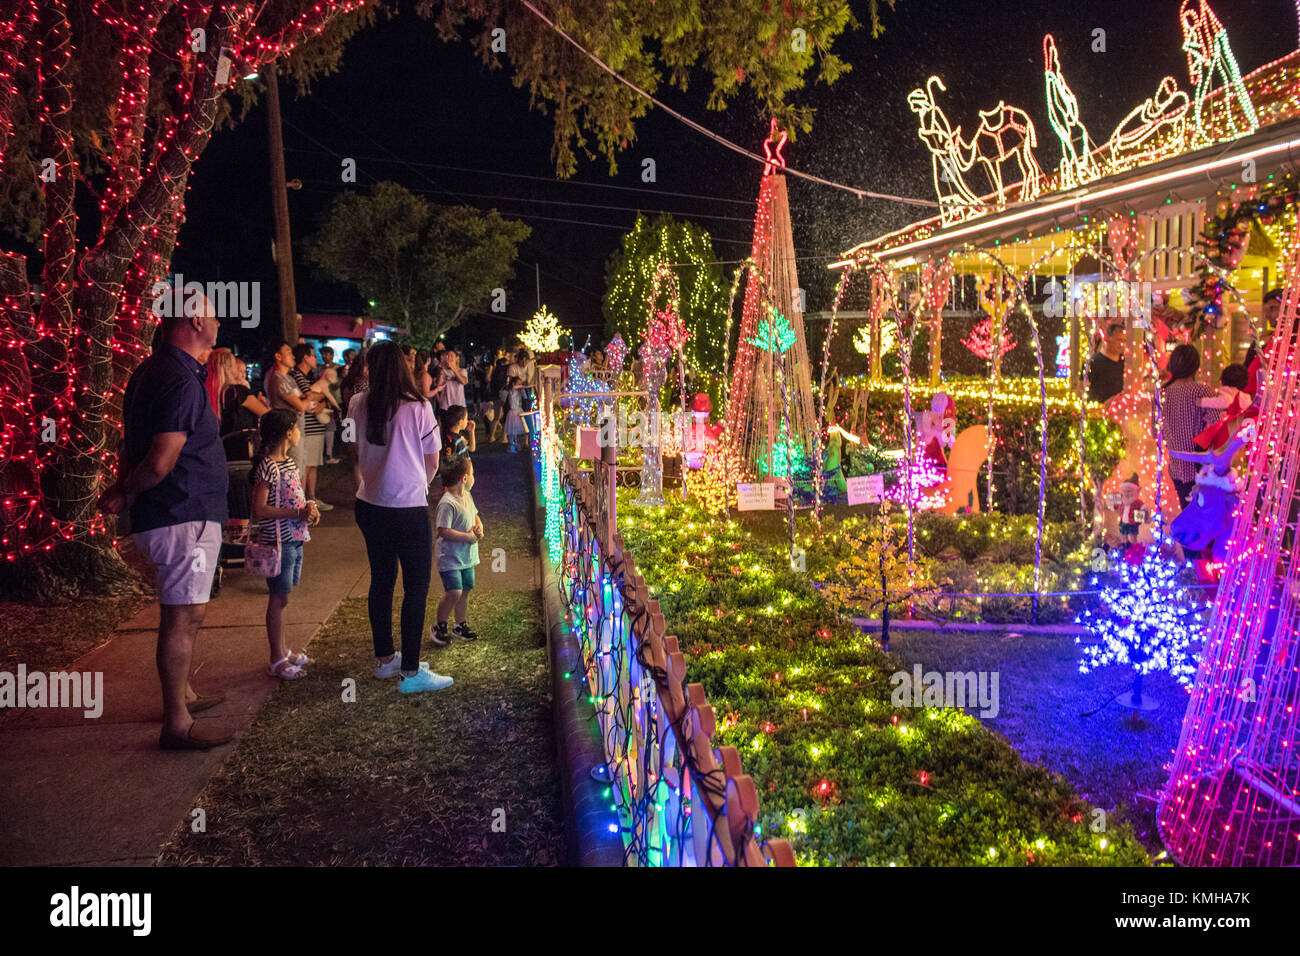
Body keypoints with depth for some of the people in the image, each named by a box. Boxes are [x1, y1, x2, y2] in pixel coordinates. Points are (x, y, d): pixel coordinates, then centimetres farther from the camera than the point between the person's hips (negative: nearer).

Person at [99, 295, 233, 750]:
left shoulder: (154, 371, 14)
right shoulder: (181, 382, -20)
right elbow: (160, 463, -25)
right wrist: (125, 496, -9)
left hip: (186, 514, 11)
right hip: (184, 518, -11)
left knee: (186, 612, 21)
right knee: (183, 616, -4)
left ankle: (183, 693, 36)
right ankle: (177, 725, 4)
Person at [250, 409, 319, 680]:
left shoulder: (289, 462, 11)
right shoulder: (268, 467, -17)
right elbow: (259, 510, -21)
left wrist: (309, 508, 2)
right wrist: (296, 514, -22)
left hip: (294, 538, 9)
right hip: (278, 541, -9)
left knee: (281, 598, 17)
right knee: (279, 599, -2)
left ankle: (282, 650, 27)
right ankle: (277, 660, 7)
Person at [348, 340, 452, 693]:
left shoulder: (358, 404, -2)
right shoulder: (418, 407, -13)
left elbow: (356, 454, 9)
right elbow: (432, 463, -5)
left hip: (369, 506, 5)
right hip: (409, 508, -5)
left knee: (381, 581, 17)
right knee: (416, 588, 4)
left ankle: (384, 658, 31)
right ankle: (410, 672, 6)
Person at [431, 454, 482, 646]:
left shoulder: (467, 497, 8)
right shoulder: (447, 504, -21)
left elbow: (475, 516, 23)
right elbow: (444, 531, -25)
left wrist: (479, 528, 2)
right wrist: (468, 536, -20)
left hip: (467, 557, 9)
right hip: (450, 558, -9)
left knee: (465, 591, 15)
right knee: (453, 593, -15)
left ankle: (460, 625, 31)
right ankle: (439, 628, 3)